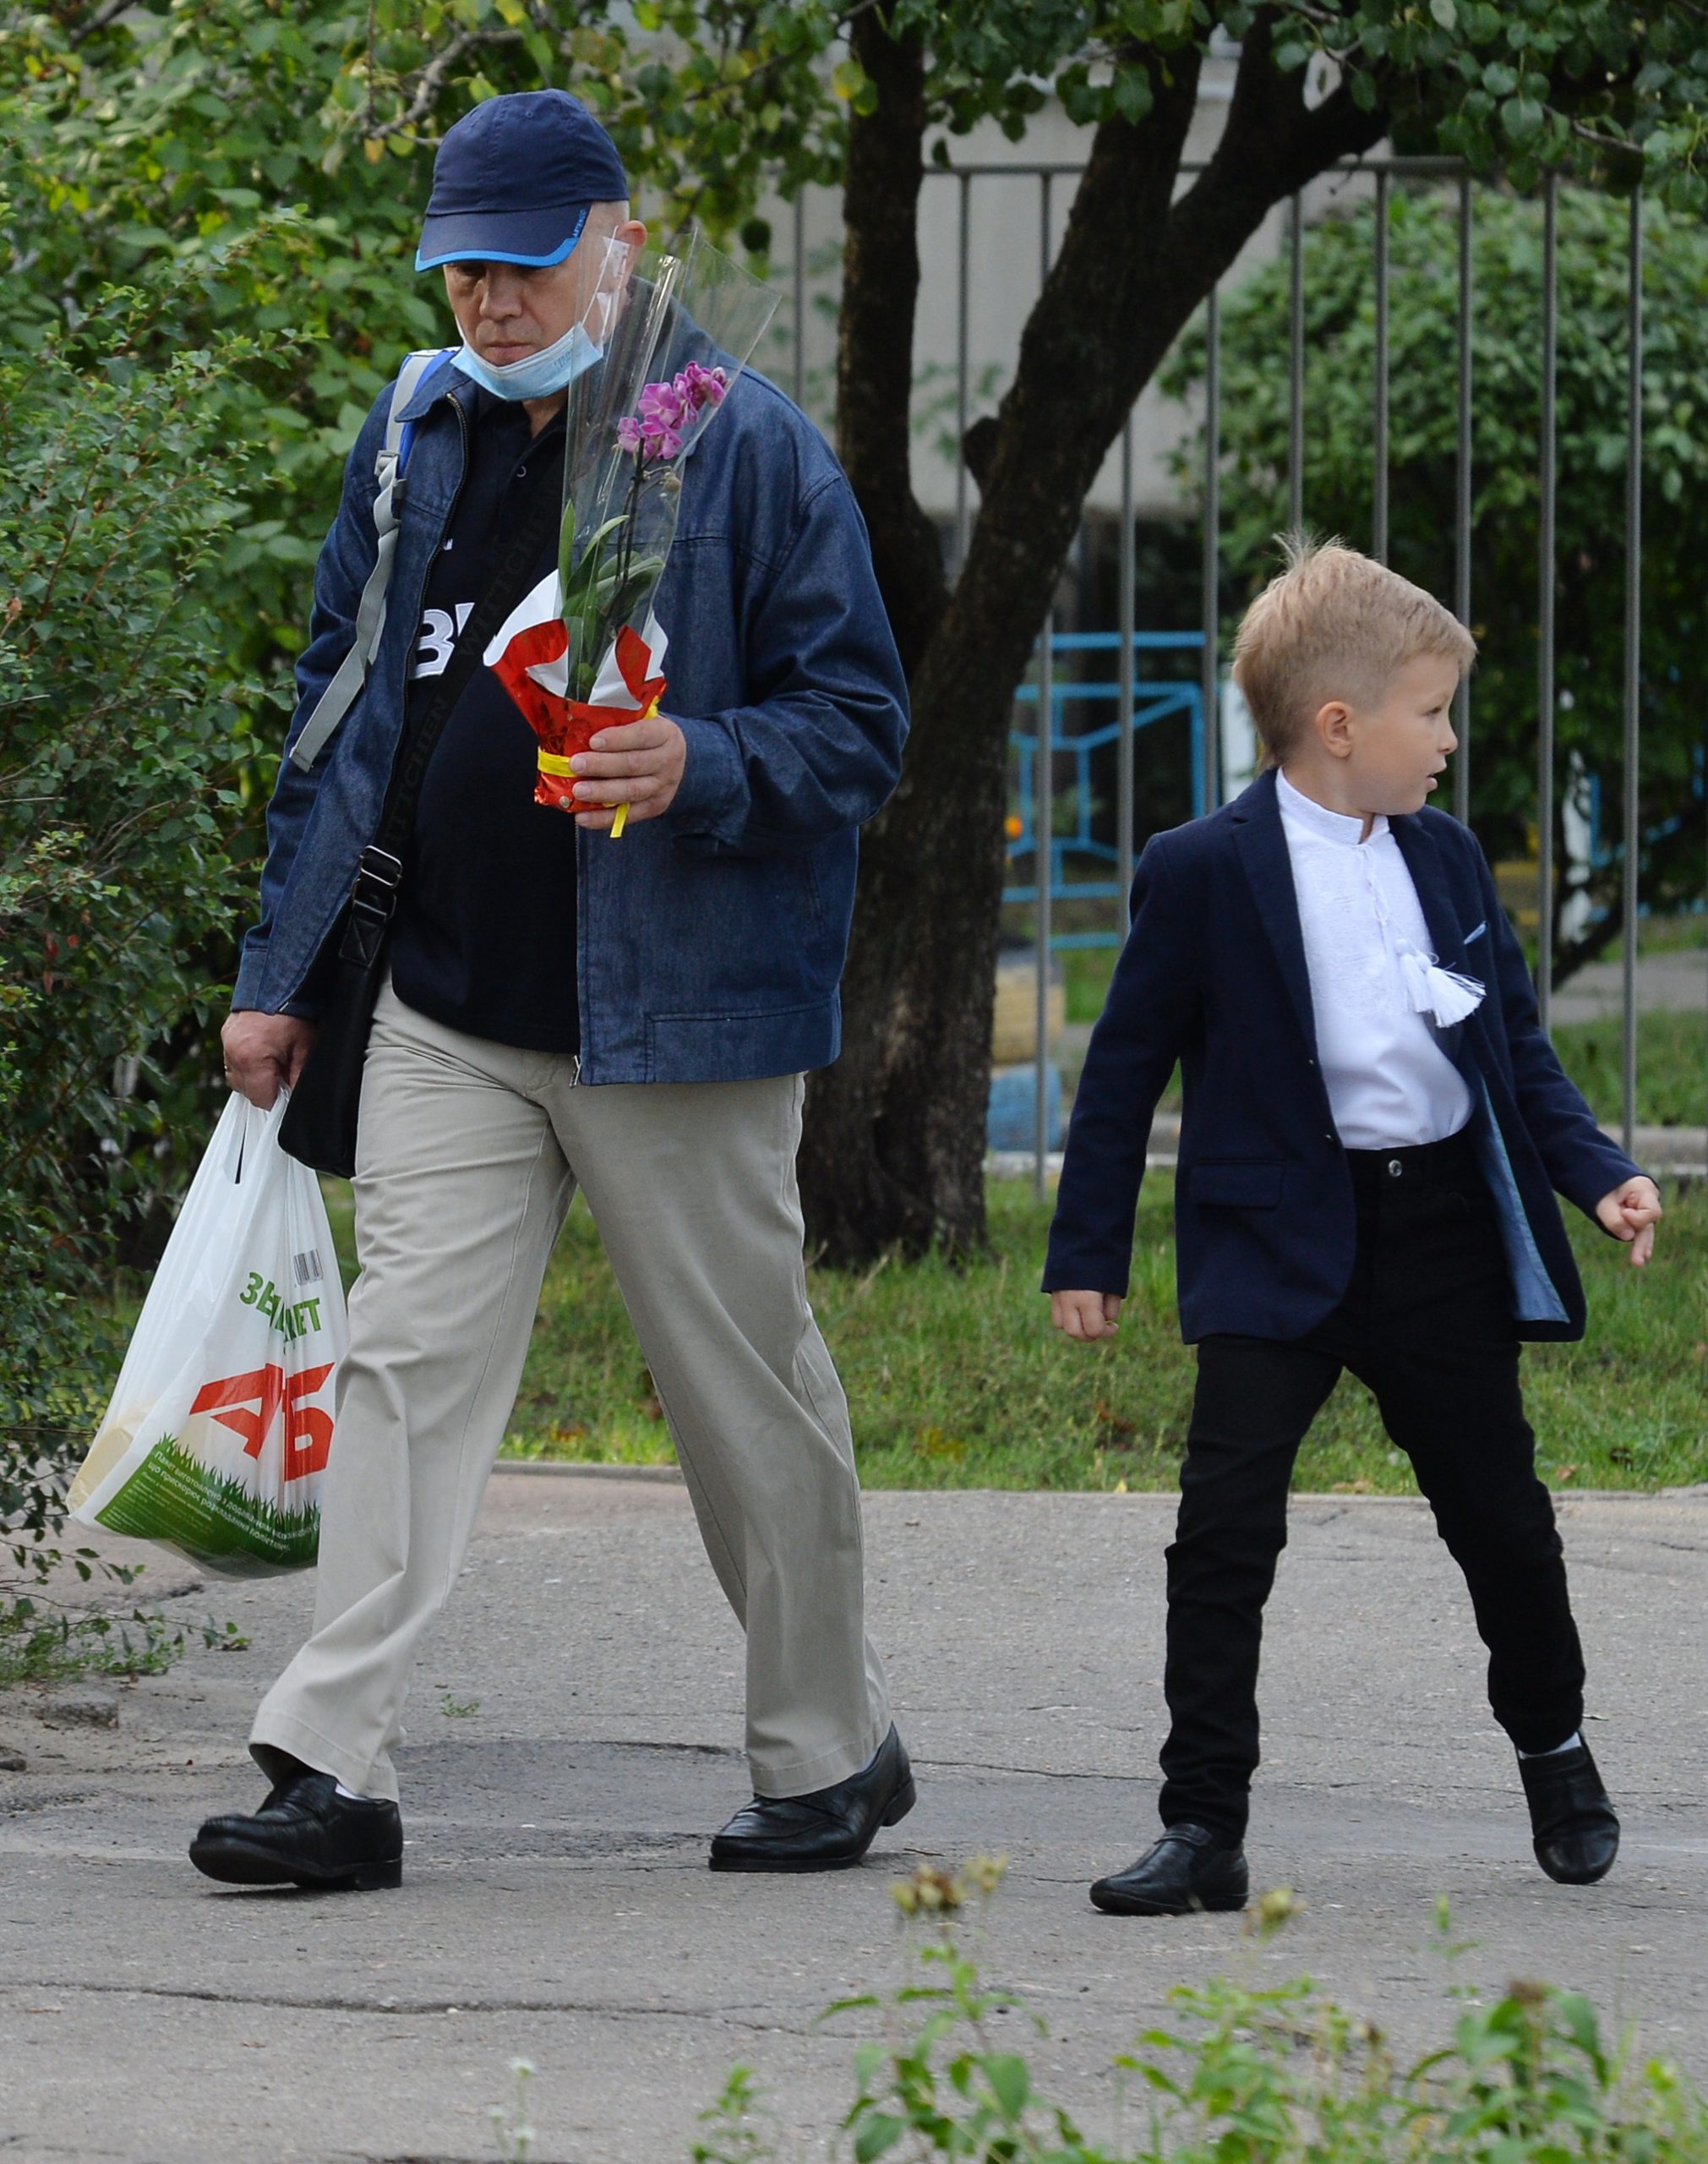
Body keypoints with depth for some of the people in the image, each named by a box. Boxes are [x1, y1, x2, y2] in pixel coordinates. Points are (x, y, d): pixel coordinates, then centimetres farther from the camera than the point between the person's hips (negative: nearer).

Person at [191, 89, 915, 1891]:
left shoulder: (747, 449, -5)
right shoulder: (415, 442, 11)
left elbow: (858, 724, -5)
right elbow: (340, 711, 19)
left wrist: (700, 771, -24)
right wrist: (279, 968, 16)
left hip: (675, 1015, -4)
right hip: (448, 1015, 4)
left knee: (746, 1392, 5)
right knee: (405, 1362, -5)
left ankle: (829, 1753, 21)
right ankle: (332, 1768, -9)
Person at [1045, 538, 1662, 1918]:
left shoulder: (1447, 860, 7)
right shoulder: (1205, 873, -8)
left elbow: (1519, 1044, 15)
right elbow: (1128, 1065, -3)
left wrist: (1599, 1174, 2)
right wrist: (1087, 1251, -3)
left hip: (1447, 1232, 4)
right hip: (1282, 1243, -4)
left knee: (1501, 1516, 14)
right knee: (1225, 1528, -9)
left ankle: (1555, 1748, 37)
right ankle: (1205, 1827, -5)